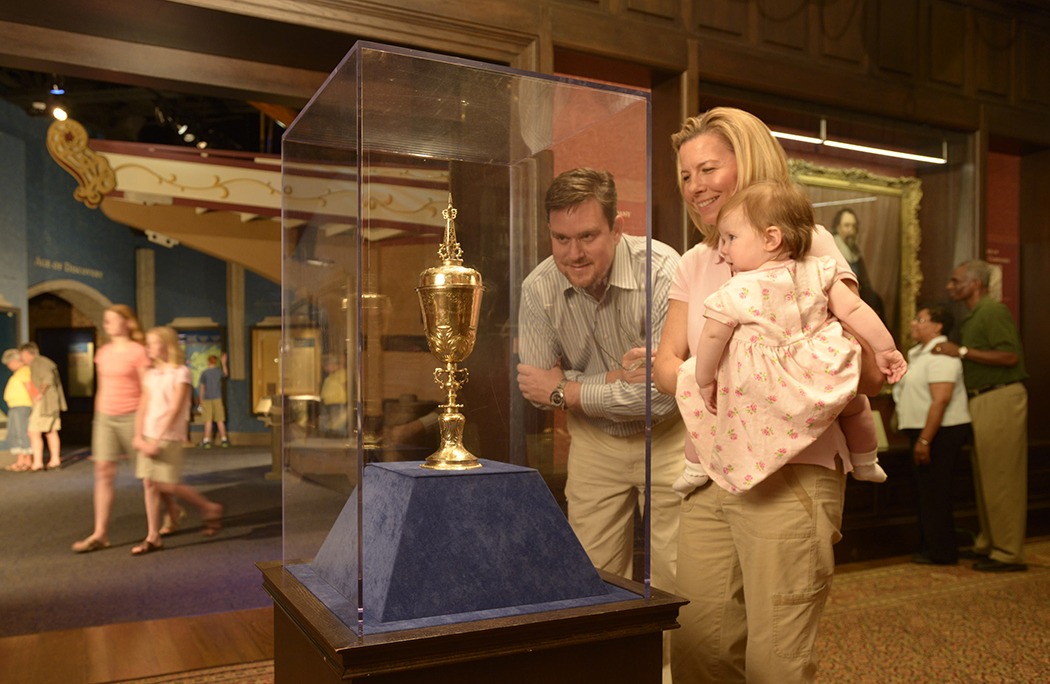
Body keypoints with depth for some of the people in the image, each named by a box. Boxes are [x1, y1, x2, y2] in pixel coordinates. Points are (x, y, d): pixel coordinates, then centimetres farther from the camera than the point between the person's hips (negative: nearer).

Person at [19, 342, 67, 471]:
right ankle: (55, 459, 17)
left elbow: (48, 378, -24)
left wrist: (41, 393, -18)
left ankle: (37, 462, -10)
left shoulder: (36, 362, -12)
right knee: (51, 432, 14)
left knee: (34, 432, -7)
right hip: (52, 403, 10)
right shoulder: (45, 361, 17)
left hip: (44, 402, -10)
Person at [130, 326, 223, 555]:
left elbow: (175, 409, -14)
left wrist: (157, 440, -18)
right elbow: (143, 408, 8)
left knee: (168, 485, -7)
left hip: (169, 438, -6)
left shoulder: (180, 373, -8)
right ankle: (153, 537, 10)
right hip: (149, 437, 6)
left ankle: (210, 508, 13)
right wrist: (139, 437, -5)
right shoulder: (150, 375, 12)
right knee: (149, 483, 3)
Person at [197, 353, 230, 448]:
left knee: (208, 421, -2)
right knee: (220, 420, 6)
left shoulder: (204, 373, -5)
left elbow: (202, 387, -2)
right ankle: (224, 439, 7)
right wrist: (224, 363, 31)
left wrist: (201, 400, 6)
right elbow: (226, 374, 26)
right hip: (217, 398, 2)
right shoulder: (219, 371, 1)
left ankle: (207, 440, -2)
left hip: (207, 399, -2)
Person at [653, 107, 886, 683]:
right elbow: (665, 363, 8)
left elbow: (868, 374, -7)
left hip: (791, 477, -5)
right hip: (707, 478, 5)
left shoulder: (809, 246, -2)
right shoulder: (693, 265, 15)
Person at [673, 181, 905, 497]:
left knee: (690, 380, 16)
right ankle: (865, 464, 51)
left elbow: (713, 338, -10)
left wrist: (704, 380, 3)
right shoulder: (817, 272, -5)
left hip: (764, 391, -3)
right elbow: (855, 310, -3)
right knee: (855, 401, 35)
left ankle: (699, 466, 22)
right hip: (824, 381, 4)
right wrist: (886, 349, 6)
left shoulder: (735, 293, -15)